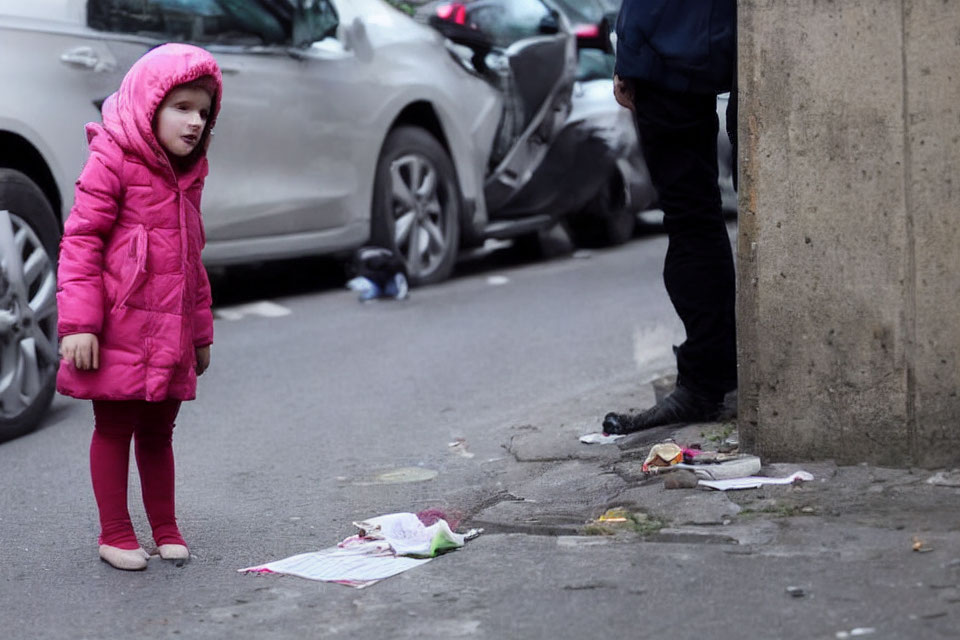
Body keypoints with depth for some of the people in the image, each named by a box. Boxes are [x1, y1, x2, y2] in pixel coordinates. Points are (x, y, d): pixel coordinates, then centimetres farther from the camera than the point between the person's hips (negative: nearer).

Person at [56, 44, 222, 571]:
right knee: (114, 429, 4)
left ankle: (165, 531, 25)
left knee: (158, 432, 15)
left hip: (170, 338, 7)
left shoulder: (185, 176, 15)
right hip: (120, 335, -7)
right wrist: (78, 323, -19)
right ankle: (115, 535, 14)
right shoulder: (112, 162, -9)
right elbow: (80, 241, -13)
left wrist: (200, 331, 24)